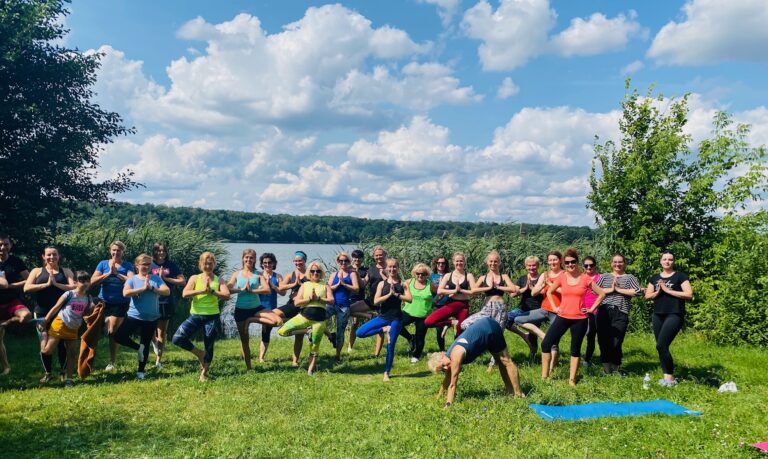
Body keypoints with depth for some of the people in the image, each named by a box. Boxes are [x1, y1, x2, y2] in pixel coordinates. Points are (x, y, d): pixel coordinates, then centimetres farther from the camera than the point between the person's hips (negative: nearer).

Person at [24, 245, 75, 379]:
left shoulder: (66, 271, 9)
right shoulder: (37, 271, 10)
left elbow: (74, 288, -4)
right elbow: (26, 288, -4)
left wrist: (56, 284, -14)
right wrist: (46, 284, -13)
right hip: (42, 313, 1)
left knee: (62, 343, 1)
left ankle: (63, 371, 15)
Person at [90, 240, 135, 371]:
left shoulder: (128, 266, 0)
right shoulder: (103, 264, 4)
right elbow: (92, 281, -6)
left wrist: (116, 273, -19)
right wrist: (108, 273, -16)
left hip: (120, 304, -2)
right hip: (103, 302, 2)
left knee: (113, 332, -1)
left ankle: (111, 362, 9)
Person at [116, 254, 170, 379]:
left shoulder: (156, 278, 0)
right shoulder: (132, 279, -3)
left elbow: (167, 291, -12)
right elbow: (125, 293, -20)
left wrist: (151, 288, -22)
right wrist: (143, 288, -23)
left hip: (151, 319, 0)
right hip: (134, 316, 0)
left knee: (146, 345, 9)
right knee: (119, 337, -13)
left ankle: (140, 371, 24)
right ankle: (138, 348, 13)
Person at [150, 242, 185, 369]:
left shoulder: (172, 265, 5)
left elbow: (183, 281, -1)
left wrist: (165, 278, -9)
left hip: (167, 302, 1)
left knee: (162, 331, 6)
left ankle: (159, 360, 15)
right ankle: (154, 342, 34)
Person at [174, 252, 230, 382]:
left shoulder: (218, 280, 3)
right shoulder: (195, 278, 3)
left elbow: (227, 296, -12)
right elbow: (184, 294, -12)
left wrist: (211, 291, -22)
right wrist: (202, 290, -21)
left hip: (212, 317, -1)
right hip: (195, 315, 1)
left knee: (209, 347, 6)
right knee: (177, 339, -14)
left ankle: (204, 373, 29)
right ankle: (200, 354, 11)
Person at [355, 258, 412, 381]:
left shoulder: (402, 284, 3)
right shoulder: (382, 284, 3)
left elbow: (410, 299, -10)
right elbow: (376, 301, -7)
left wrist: (396, 294, -16)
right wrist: (389, 294, -15)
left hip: (396, 319, -2)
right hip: (382, 317, 2)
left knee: (390, 347, 1)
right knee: (360, 333, -12)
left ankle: (386, 373, 18)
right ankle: (384, 329, 1)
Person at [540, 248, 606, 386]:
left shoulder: (585, 279, -5)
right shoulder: (561, 278, 0)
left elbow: (601, 294, 4)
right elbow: (549, 292, 15)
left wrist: (592, 309, 0)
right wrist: (555, 307, 6)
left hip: (579, 319, -2)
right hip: (562, 317, 2)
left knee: (575, 349, 7)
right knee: (546, 344, -6)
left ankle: (572, 380, 17)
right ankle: (544, 376, 3)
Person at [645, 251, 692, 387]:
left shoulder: (680, 276, -1)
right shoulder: (655, 278, 14)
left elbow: (689, 295, -11)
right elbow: (647, 296, 12)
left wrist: (668, 290, -13)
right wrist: (657, 292, -8)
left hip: (674, 315, -6)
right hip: (658, 316, 6)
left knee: (661, 345, -15)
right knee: (661, 347, 7)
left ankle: (670, 377, -2)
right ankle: (667, 376, 16)